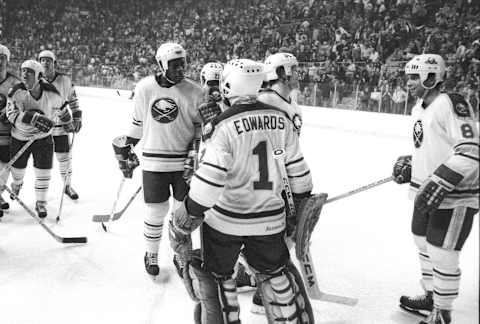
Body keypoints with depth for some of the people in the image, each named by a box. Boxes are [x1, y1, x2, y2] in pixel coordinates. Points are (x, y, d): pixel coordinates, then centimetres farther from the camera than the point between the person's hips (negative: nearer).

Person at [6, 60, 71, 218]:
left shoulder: (51, 93, -17)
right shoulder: (16, 92, -20)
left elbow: (60, 109, 2)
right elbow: (12, 115, -28)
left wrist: (69, 123, 16)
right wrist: (32, 118, -42)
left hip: (43, 137, 0)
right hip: (20, 138, 0)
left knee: (43, 171, -3)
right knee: (17, 168, 15)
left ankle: (41, 203, 16)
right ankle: (16, 184, 52)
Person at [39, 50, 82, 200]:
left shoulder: (64, 80, -3)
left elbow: (72, 99, 9)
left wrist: (77, 118, 5)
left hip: (61, 126, 0)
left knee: (64, 157, 5)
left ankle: (67, 186, 22)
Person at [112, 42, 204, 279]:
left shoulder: (194, 92, -3)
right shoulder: (144, 88, -3)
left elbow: (201, 127, 6)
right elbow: (137, 124, 8)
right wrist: (126, 150, 12)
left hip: (184, 161, 1)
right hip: (154, 160, -1)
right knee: (156, 212, 5)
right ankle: (151, 255, 29)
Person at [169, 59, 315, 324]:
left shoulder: (222, 126, -18)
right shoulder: (280, 119, -3)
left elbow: (209, 179, -21)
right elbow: (296, 166, 5)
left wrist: (185, 219, -11)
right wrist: (303, 198, 21)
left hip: (226, 218, -4)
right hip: (270, 219, 5)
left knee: (215, 274, 17)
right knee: (276, 271, 24)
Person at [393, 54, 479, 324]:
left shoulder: (451, 104, -19)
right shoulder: (418, 109, 11)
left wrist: (440, 183, -31)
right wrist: (409, 164, 9)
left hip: (454, 197, -9)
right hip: (427, 193, 9)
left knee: (442, 256, 0)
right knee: (425, 245, 20)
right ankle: (431, 297, 41)